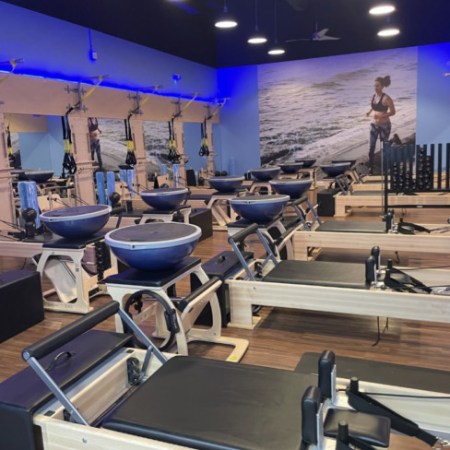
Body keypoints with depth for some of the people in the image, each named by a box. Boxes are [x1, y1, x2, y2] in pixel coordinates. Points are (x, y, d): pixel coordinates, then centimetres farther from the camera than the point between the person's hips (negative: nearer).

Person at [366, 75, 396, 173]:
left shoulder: (386, 98, -18)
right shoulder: (374, 96, 2)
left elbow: (393, 112, -14)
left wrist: (381, 116, -27)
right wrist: (370, 112, -2)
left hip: (384, 125, -5)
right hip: (374, 125, 5)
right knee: (371, 147, 2)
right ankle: (370, 168, 10)